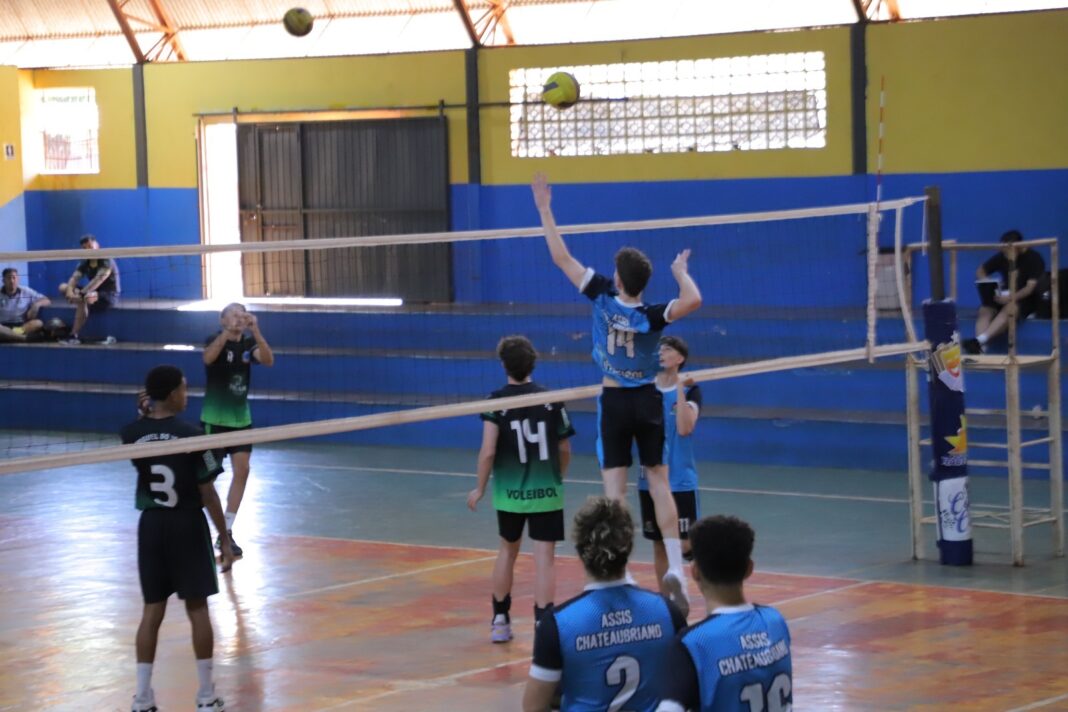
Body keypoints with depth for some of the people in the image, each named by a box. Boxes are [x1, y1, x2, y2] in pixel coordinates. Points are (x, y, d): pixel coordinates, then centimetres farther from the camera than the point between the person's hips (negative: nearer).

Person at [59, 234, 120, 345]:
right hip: (94, 293, 8)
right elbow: (74, 278, -10)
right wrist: (70, 291, -33)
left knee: (82, 299, -37)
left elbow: (98, 280, -32)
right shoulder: (84, 264, 5)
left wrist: (81, 293, -41)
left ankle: (74, 336, -34)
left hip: (109, 296, -8)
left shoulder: (106, 262, -18)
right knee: (63, 287, -2)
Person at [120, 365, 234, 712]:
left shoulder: (132, 433, -3)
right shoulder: (191, 435, -14)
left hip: (151, 525, 4)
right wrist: (224, 537, -4)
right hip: (187, 526, -3)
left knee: (152, 610, 8)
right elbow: (207, 493, -12)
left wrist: (145, 416, 16)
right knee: (197, 609, 5)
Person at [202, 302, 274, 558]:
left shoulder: (248, 343, 2)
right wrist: (228, 331, -43)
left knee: (242, 470, -3)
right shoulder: (215, 341, -10)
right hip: (214, 419, -4)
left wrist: (256, 331, -28)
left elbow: (268, 360, -17)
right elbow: (208, 358, -33)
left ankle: (226, 532, 5)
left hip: (241, 419, 4)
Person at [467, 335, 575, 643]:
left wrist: (480, 488, 0)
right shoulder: (551, 400, -3)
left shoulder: (497, 401, -8)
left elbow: (488, 450, -13)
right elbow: (564, 449, 4)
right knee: (544, 558, -2)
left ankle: (500, 621, 30)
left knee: (507, 550, 20)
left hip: (509, 492, 1)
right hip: (546, 492, -1)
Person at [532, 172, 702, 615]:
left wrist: (544, 208, -2)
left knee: (615, 491, -1)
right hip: (648, 403, 1)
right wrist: (681, 273, -10)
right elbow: (693, 301, -32)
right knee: (660, 486, 4)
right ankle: (675, 572, -4)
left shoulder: (603, 297, -12)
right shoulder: (652, 316, -14)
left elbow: (562, 258, -9)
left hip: (614, 403, 0)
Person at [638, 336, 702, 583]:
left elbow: (684, 428, -20)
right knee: (658, 544, 8)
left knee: (684, 545, -8)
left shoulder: (690, 390, -5)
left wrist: (680, 389, -22)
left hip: (681, 481, -3)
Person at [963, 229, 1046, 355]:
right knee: (985, 309, -27)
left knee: (1009, 310, -38)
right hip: (1005, 296, 5)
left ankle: (979, 340, -55)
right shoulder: (1002, 257, 4)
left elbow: (1030, 287, -21)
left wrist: (1011, 298, -39)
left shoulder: (1034, 259, -11)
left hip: (1027, 299, -5)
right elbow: (980, 271, 11)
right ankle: (980, 348, -47)